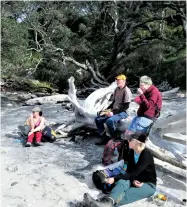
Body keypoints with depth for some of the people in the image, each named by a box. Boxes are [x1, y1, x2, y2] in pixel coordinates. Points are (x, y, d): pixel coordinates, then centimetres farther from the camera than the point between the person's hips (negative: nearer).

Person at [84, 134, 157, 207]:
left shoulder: (146, 155, -23)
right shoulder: (132, 152, -1)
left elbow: (133, 173, -28)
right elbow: (129, 171, -1)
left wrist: (115, 179, -33)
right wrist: (133, 180, -23)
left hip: (148, 185, -5)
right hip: (135, 181, 5)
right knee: (122, 181, -32)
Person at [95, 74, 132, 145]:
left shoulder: (126, 91, -12)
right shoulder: (117, 89, 13)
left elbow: (126, 106, -17)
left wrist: (114, 112, -21)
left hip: (122, 112, -9)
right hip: (114, 111, 9)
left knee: (109, 121, -36)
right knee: (97, 119, -2)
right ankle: (104, 139, 2)